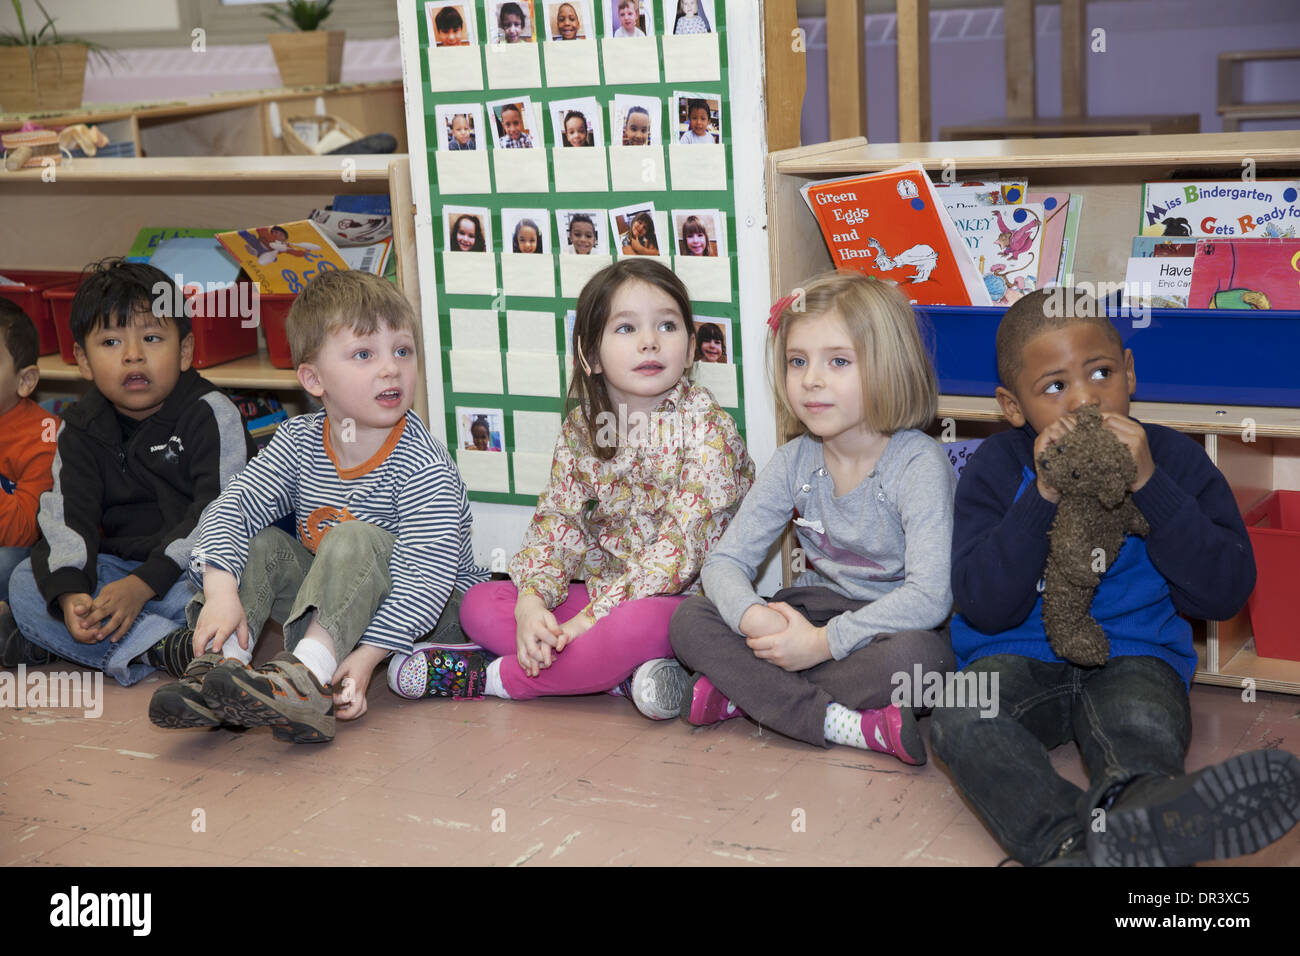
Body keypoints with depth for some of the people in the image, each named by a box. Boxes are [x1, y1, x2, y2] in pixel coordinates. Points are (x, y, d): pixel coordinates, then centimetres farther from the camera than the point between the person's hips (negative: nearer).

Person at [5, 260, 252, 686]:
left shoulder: (211, 414, -8)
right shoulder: (80, 429, 6)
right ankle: (156, 647, -30)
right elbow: (65, 517, -4)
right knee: (24, 584, -18)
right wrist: (68, 592, -26)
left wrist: (143, 585, -27)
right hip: (117, 566, 5)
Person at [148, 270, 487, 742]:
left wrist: (366, 655, -39)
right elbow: (231, 506, -13)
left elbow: (425, 578, -29)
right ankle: (222, 663, -30)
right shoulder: (299, 441, -6)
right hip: (335, 599, 5)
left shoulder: (425, 469, -22)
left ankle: (307, 673, -48)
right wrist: (220, 589, -32)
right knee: (261, 544, -14)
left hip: (425, 615, -5)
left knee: (355, 539, -31)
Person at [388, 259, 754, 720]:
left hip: (685, 599, -6)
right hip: (599, 590, 6)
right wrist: (532, 601, -20)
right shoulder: (581, 428, 5)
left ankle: (491, 677, -18)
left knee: (638, 623, -40)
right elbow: (556, 518, 1)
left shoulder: (706, 426, -15)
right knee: (479, 604, -7)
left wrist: (592, 618, -25)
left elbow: (683, 543, -22)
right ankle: (631, 672, -20)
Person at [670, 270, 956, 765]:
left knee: (914, 655, -40)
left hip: (887, 627, -5)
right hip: (816, 610, 5)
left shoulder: (918, 462, -18)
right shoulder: (795, 462, -2)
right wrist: (754, 618, -26)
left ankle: (746, 693, -22)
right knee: (689, 620, -16)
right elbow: (724, 561, -3)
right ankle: (844, 724, -27)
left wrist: (822, 643, -30)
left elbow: (930, 596, -28)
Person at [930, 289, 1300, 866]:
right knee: (959, 720, -32)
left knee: (1145, 730, -35)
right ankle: (1074, 843, -56)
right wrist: (1042, 498, -20)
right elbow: (984, 609, -10)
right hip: (1020, 656, 1)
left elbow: (1225, 595, -8)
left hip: (1134, 653, 0)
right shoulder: (996, 469, 1)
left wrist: (1150, 487, -18)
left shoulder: (1172, 459, 2)